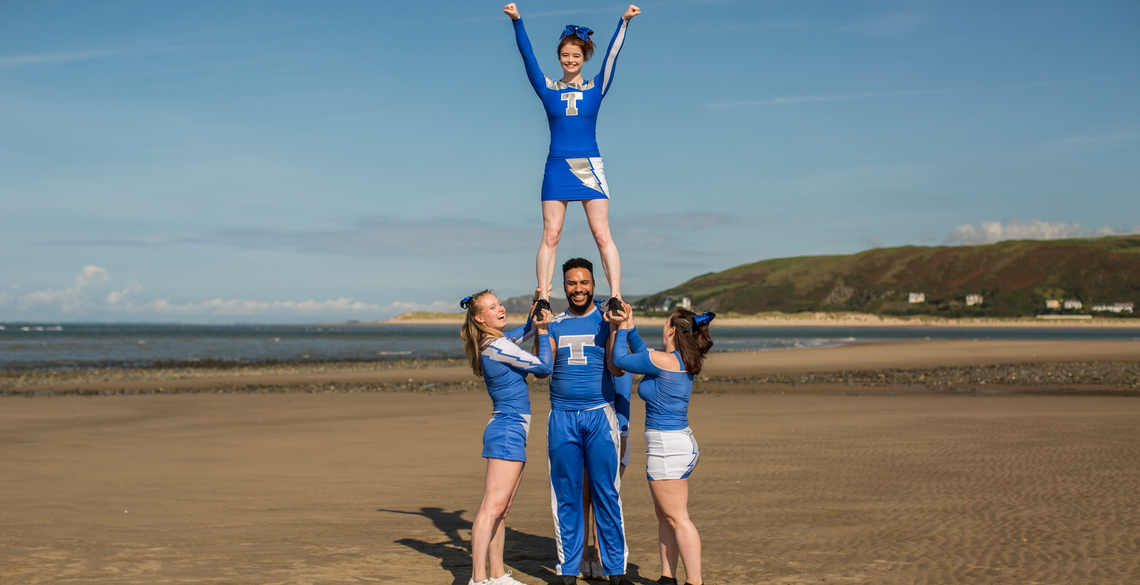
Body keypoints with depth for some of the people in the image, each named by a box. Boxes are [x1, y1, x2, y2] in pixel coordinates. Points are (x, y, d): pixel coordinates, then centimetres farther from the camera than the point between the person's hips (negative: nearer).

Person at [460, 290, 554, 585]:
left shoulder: (494, 343, 13)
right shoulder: (497, 347, -14)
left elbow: (512, 338, 39)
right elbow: (544, 367, -9)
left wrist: (532, 322, 30)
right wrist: (543, 330, -1)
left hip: (510, 432, 10)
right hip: (508, 430, -10)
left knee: (501, 509, 13)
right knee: (493, 506, -14)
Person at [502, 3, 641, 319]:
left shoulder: (596, 87, 9)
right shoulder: (548, 88, 9)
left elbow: (612, 55, -1)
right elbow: (527, 55, 0)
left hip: (590, 168, -1)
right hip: (557, 168, 1)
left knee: (602, 235, -6)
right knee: (550, 236, -4)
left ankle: (616, 298, -9)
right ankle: (542, 298, -5)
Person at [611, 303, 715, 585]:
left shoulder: (663, 361, -18)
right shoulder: (682, 361, 9)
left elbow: (620, 360, -5)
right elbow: (643, 355, 25)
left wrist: (622, 329, 8)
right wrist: (630, 327, 21)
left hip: (667, 447, -10)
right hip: (681, 442, 10)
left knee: (677, 519, -6)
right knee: (664, 516, 17)